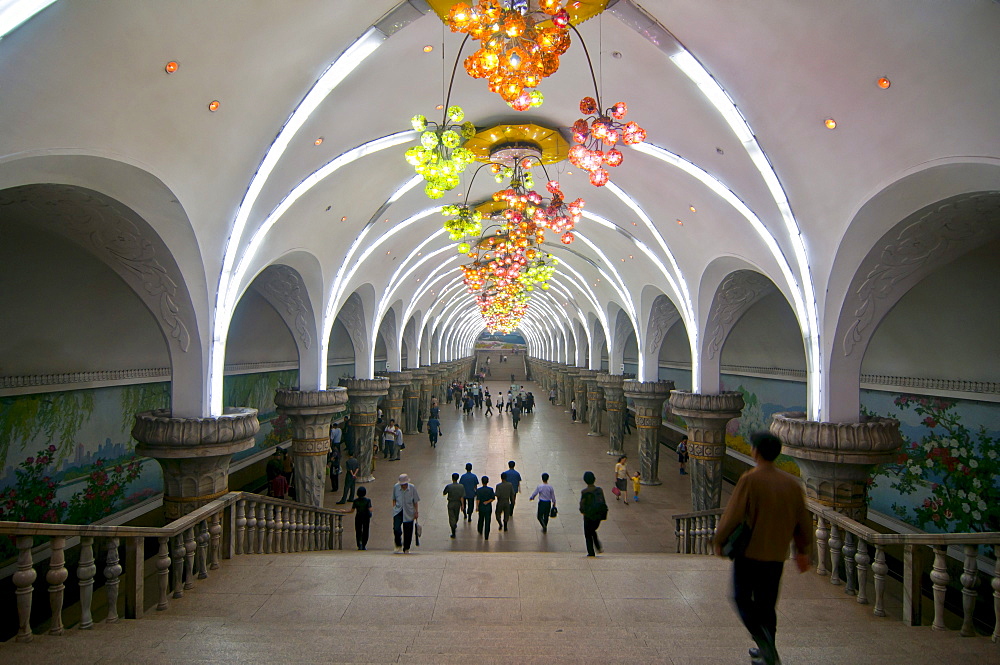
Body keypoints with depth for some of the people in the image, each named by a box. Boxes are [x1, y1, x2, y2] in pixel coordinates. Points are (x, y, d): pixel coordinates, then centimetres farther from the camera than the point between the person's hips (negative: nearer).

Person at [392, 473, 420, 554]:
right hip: (398, 511, 0)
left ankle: (406, 549, 19)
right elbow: (394, 499, 12)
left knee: (408, 532, 3)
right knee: (396, 529, -15)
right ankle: (398, 546, 8)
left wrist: (417, 512, 2)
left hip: (409, 513, 0)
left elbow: (416, 501, 3)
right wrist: (394, 507, 4)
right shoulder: (396, 487, -2)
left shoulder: (412, 488, -5)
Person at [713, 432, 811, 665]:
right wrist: (802, 551, 21)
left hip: (749, 552, -5)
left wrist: (719, 541, -3)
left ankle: (763, 637, -7)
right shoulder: (792, 483, 1)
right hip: (777, 555, 5)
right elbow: (803, 521, 8)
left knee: (743, 598, 12)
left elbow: (733, 515, -17)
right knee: (767, 604, 18)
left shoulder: (750, 479, -16)